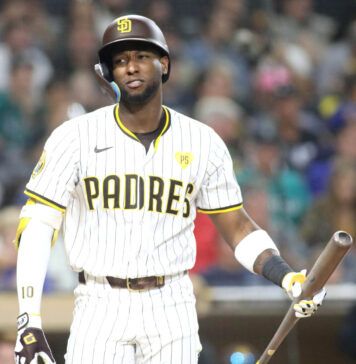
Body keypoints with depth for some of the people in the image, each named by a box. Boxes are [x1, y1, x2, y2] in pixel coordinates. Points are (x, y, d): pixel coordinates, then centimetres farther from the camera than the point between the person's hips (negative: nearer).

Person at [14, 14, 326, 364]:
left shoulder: (203, 143, 5)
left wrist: (289, 279, -7)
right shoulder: (75, 137, -2)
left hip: (171, 308, 2)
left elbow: (237, 226, 11)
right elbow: (36, 225, -5)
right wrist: (28, 322, -15)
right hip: (100, 306, -2)